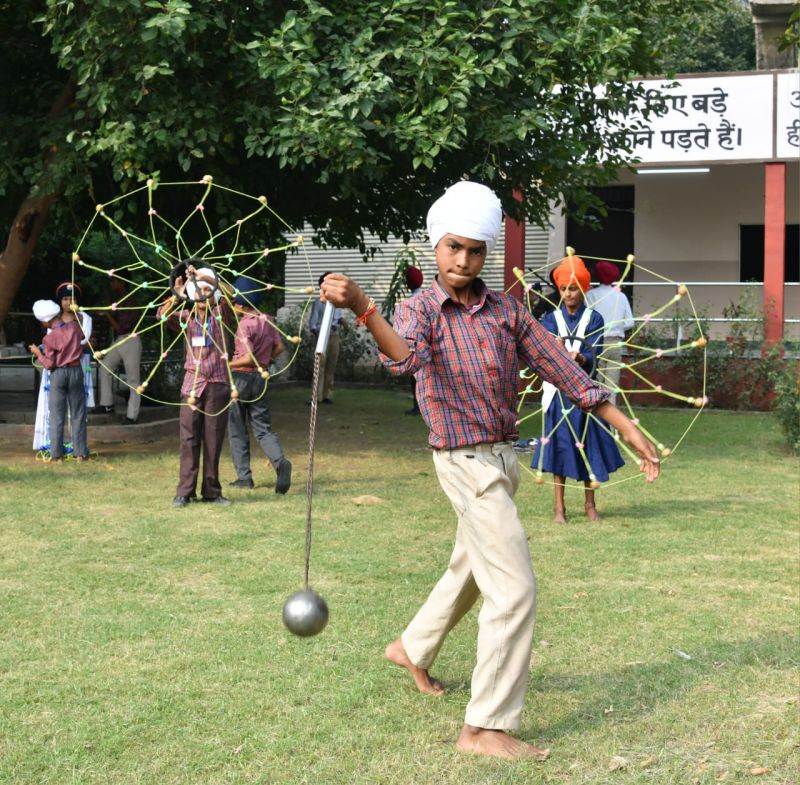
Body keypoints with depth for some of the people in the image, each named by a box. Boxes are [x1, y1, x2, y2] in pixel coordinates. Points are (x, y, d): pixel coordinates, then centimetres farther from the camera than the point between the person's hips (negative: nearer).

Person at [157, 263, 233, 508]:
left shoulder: (221, 315, 5)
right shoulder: (186, 317, 10)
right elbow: (162, 314, -5)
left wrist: (202, 276, -26)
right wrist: (178, 295, -22)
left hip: (217, 384, -1)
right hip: (192, 384, 1)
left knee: (213, 439, 2)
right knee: (189, 438, -3)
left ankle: (212, 490, 9)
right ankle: (184, 491, 0)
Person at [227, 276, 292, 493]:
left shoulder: (245, 324, -18)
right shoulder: (267, 320, 4)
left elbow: (248, 358, -21)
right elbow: (279, 347, 9)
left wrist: (227, 365, -10)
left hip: (241, 377, -6)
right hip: (261, 377, 7)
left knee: (237, 430, 7)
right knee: (263, 427, 8)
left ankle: (244, 476, 9)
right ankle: (280, 461, -17)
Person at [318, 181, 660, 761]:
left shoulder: (507, 311, 3)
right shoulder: (420, 310, -11)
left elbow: (564, 370, 2)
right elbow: (406, 357, -35)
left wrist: (628, 428, -2)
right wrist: (360, 308, -55)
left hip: (503, 458, 7)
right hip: (468, 463, -7)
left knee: (471, 570, 25)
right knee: (515, 590, -12)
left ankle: (412, 648, 49)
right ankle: (486, 726, -7)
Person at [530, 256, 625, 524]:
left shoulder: (594, 319, 3)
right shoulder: (551, 319, 5)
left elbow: (594, 355, -9)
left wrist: (581, 359, -31)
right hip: (559, 390, 0)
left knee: (588, 445, 3)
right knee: (559, 445, 0)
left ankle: (590, 504, 15)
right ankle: (559, 506, 8)